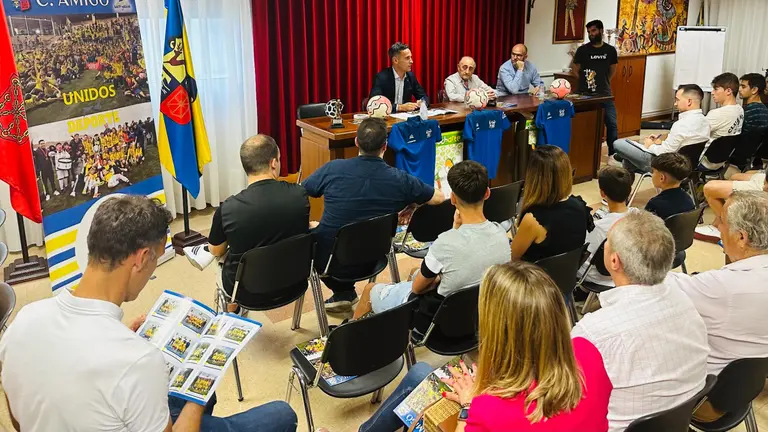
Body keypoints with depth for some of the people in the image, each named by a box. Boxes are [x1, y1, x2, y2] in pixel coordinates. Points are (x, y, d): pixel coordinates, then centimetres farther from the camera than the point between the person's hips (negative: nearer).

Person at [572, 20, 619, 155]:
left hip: (605, 94, 2)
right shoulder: (582, 50, -1)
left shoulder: (610, 50, 5)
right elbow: (575, 70, 6)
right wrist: (586, 81, 3)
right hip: (586, 94, -2)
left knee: (612, 124, -1)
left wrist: (604, 82, 10)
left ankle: (614, 153, 7)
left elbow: (612, 71, 17)